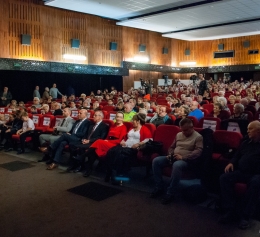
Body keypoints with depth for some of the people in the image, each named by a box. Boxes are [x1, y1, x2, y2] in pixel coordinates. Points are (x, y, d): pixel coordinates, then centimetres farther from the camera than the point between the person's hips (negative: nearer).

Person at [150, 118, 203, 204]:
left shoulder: (198, 137, -2)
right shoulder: (178, 135, 18)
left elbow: (198, 151, -15)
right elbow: (171, 147, 25)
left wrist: (183, 157, -23)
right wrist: (170, 155, 1)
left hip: (187, 160, -7)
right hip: (173, 157, 7)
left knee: (177, 165, -41)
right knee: (156, 161, -15)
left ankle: (170, 193, -29)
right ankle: (159, 188, -9)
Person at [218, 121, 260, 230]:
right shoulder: (246, 142, 21)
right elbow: (237, 155, 29)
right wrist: (231, 163, 8)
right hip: (241, 172, 6)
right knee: (224, 178, -20)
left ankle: (246, 215, -29)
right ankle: (229, 211, -20)